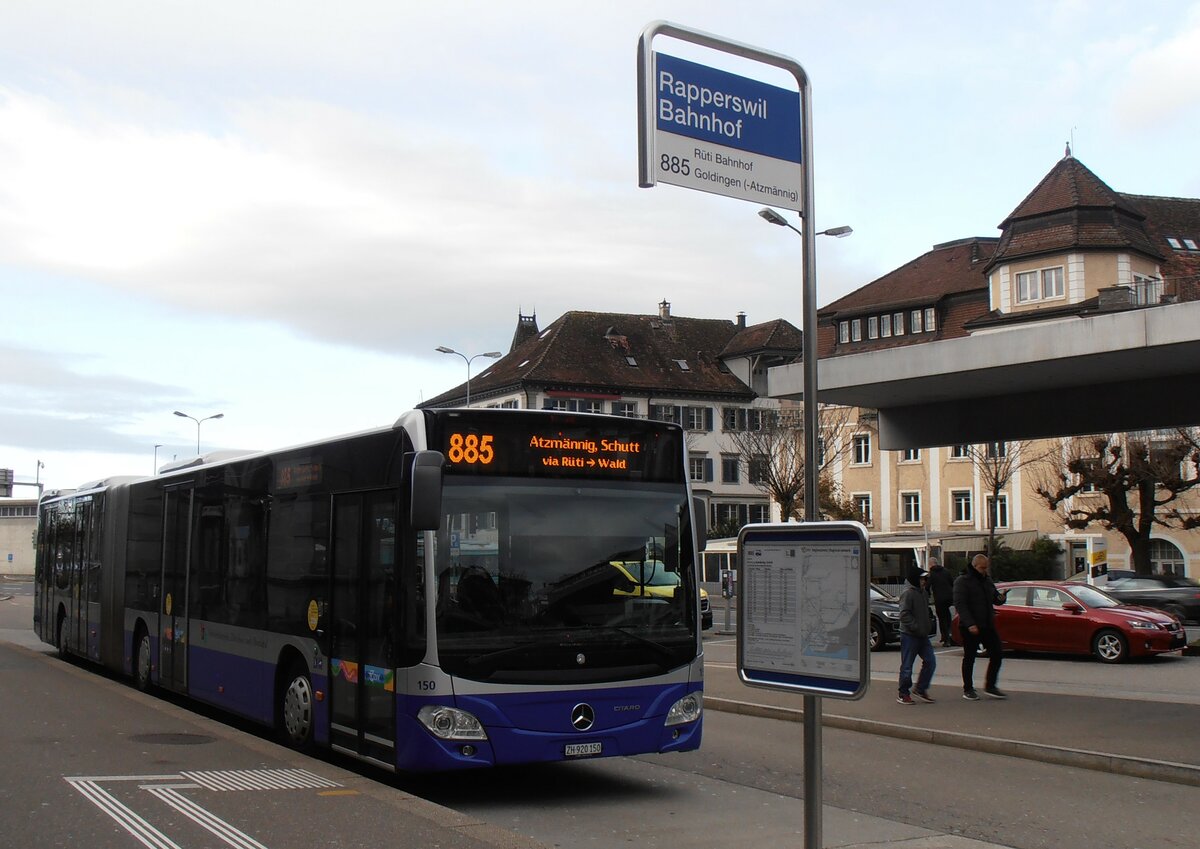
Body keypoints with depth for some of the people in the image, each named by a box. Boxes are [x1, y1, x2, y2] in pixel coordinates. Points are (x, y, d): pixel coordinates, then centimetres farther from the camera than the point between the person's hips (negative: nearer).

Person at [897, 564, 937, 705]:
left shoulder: (922, 592, 13)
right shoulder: (908, 593, -15)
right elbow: (904, 615, -20)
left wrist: (929, 623, 12)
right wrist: (917, 627, -23)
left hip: (922, 635, 9)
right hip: (909, 635, -9)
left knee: (930, 661, 7)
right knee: (907, 666, -1)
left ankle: (920, 688, 19)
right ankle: (903, 694, 9)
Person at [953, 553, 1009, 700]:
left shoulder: (987, 580, 14)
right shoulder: (962, 581, -8)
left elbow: (995, 599, 20)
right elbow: (960, 604, -16)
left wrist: (1001, 598, -6)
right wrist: (970, 624, -25)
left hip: (988, 626, 7)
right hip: (970, 627, -6)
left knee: (996, 654, 2)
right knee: (969, 658, 2)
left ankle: (990, 686, 13)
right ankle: (968, 690, 12)